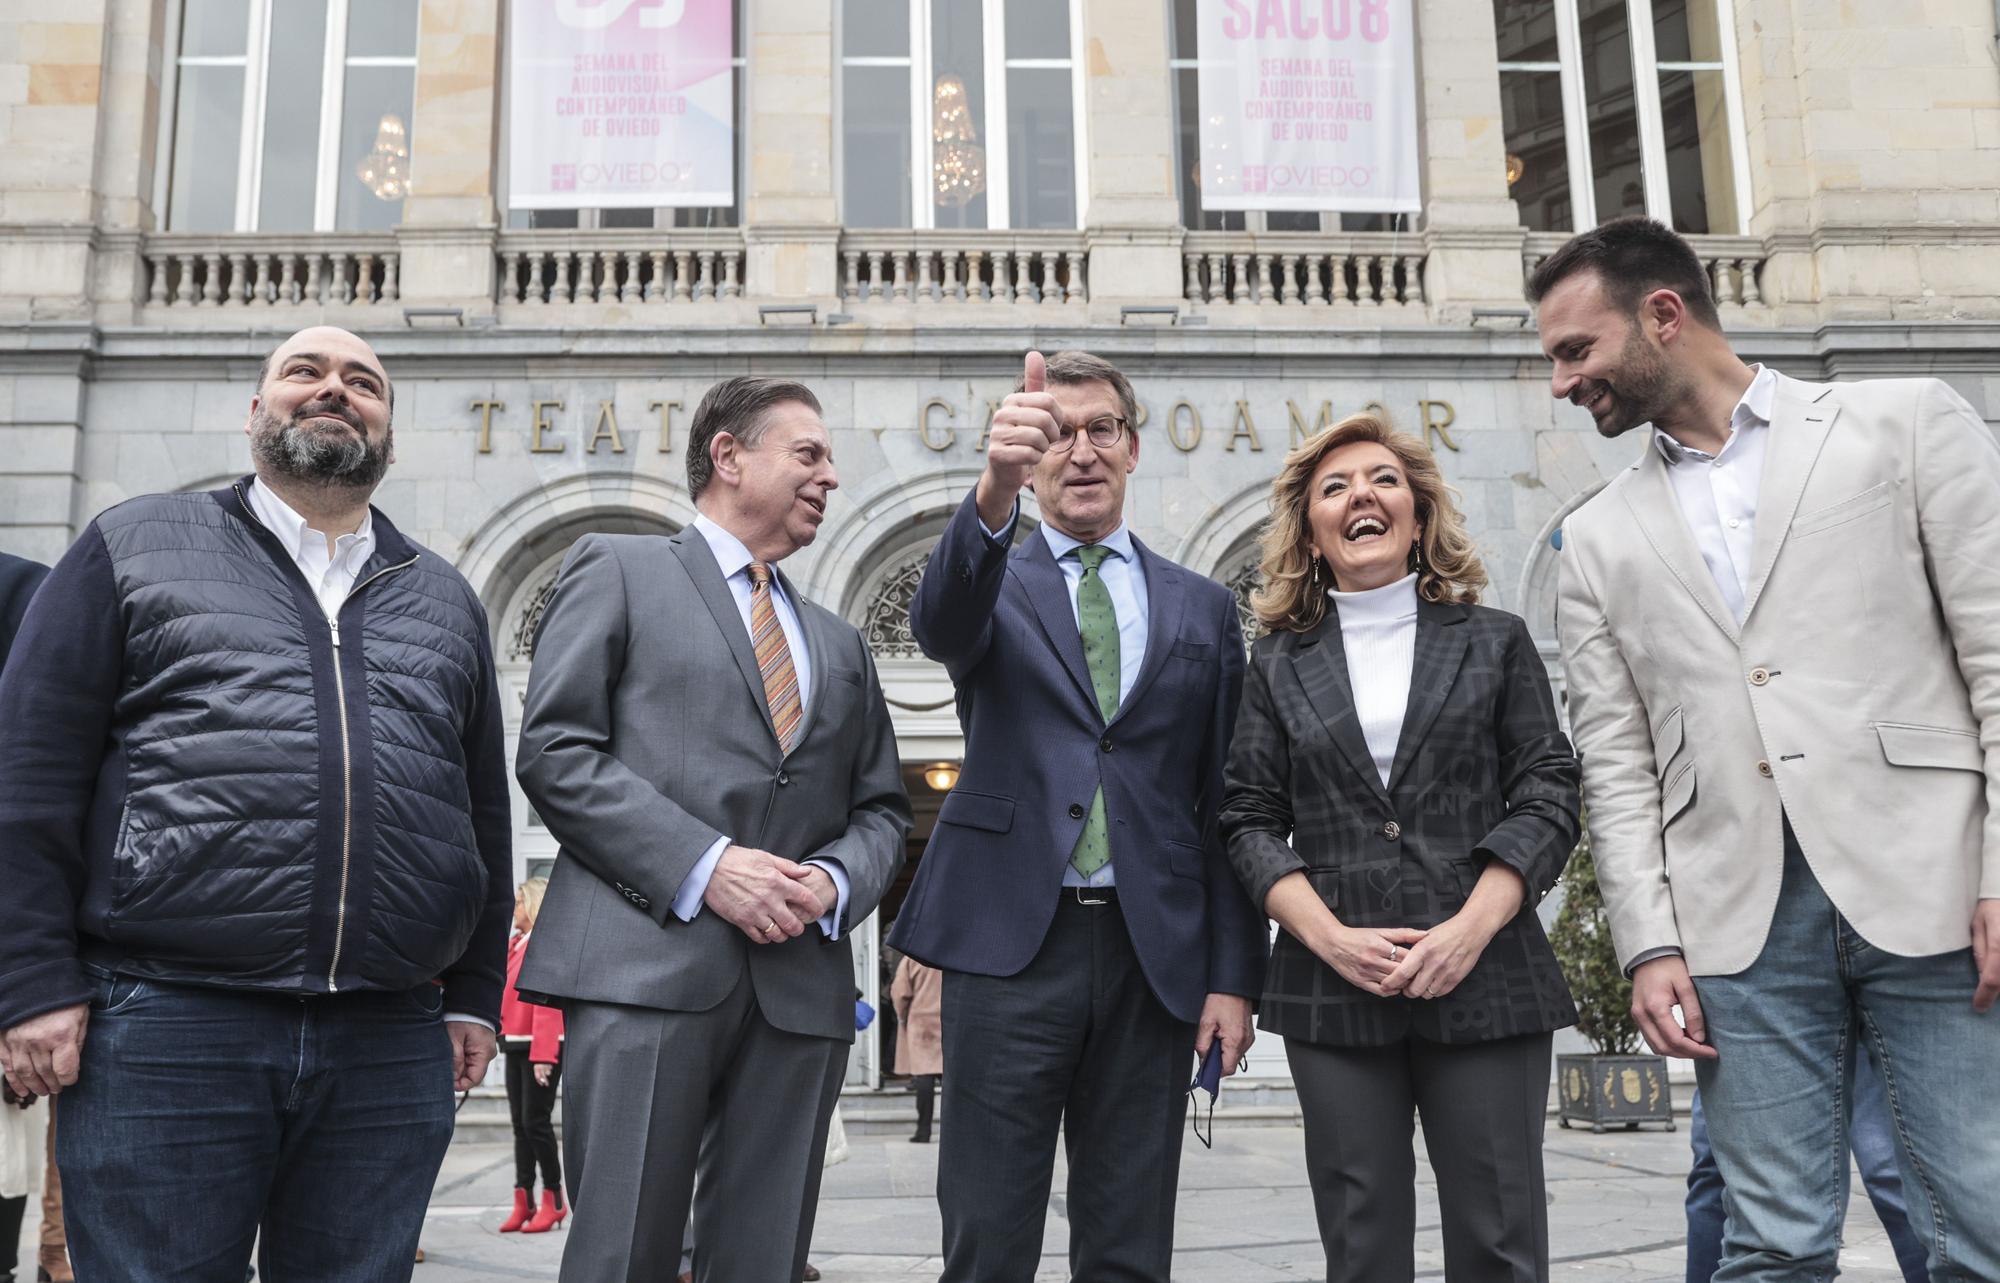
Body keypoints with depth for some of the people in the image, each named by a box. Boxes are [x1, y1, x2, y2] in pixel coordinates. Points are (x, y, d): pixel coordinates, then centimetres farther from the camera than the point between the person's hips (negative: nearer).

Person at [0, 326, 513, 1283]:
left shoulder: (445, 600, 17)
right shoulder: (135, 547, 9)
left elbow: (484, 812, 17)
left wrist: (474, 997, 13)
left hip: (389, 1052, 3)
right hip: (163, 1033, -2)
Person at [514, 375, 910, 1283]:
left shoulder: (839, 643, 25)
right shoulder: (618, 570, 9)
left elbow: (880, 809, 21)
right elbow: (554, 751, -3)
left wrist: (833, 881, -3)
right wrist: (704, 864, -13)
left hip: (800, 983, 5)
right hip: (646, 965, -5)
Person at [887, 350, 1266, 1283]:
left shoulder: (1202, 608, 13)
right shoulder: (994, 585, 8)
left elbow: (1224, 807, 10)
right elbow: (940, 624, -19)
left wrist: (1234, 975, 4)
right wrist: (993, 491, -38)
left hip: (1154, 955, 2)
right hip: (1011, 943, -2)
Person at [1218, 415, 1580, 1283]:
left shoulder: (1496, 642, 9)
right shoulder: (1279, 663, 10)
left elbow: (1547, 794, 3)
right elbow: (1249, 820, 6)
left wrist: (1471, 929, -11)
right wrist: (1331, 937, -9)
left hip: (1485, 981, 0)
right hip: (1334, 986, 1)